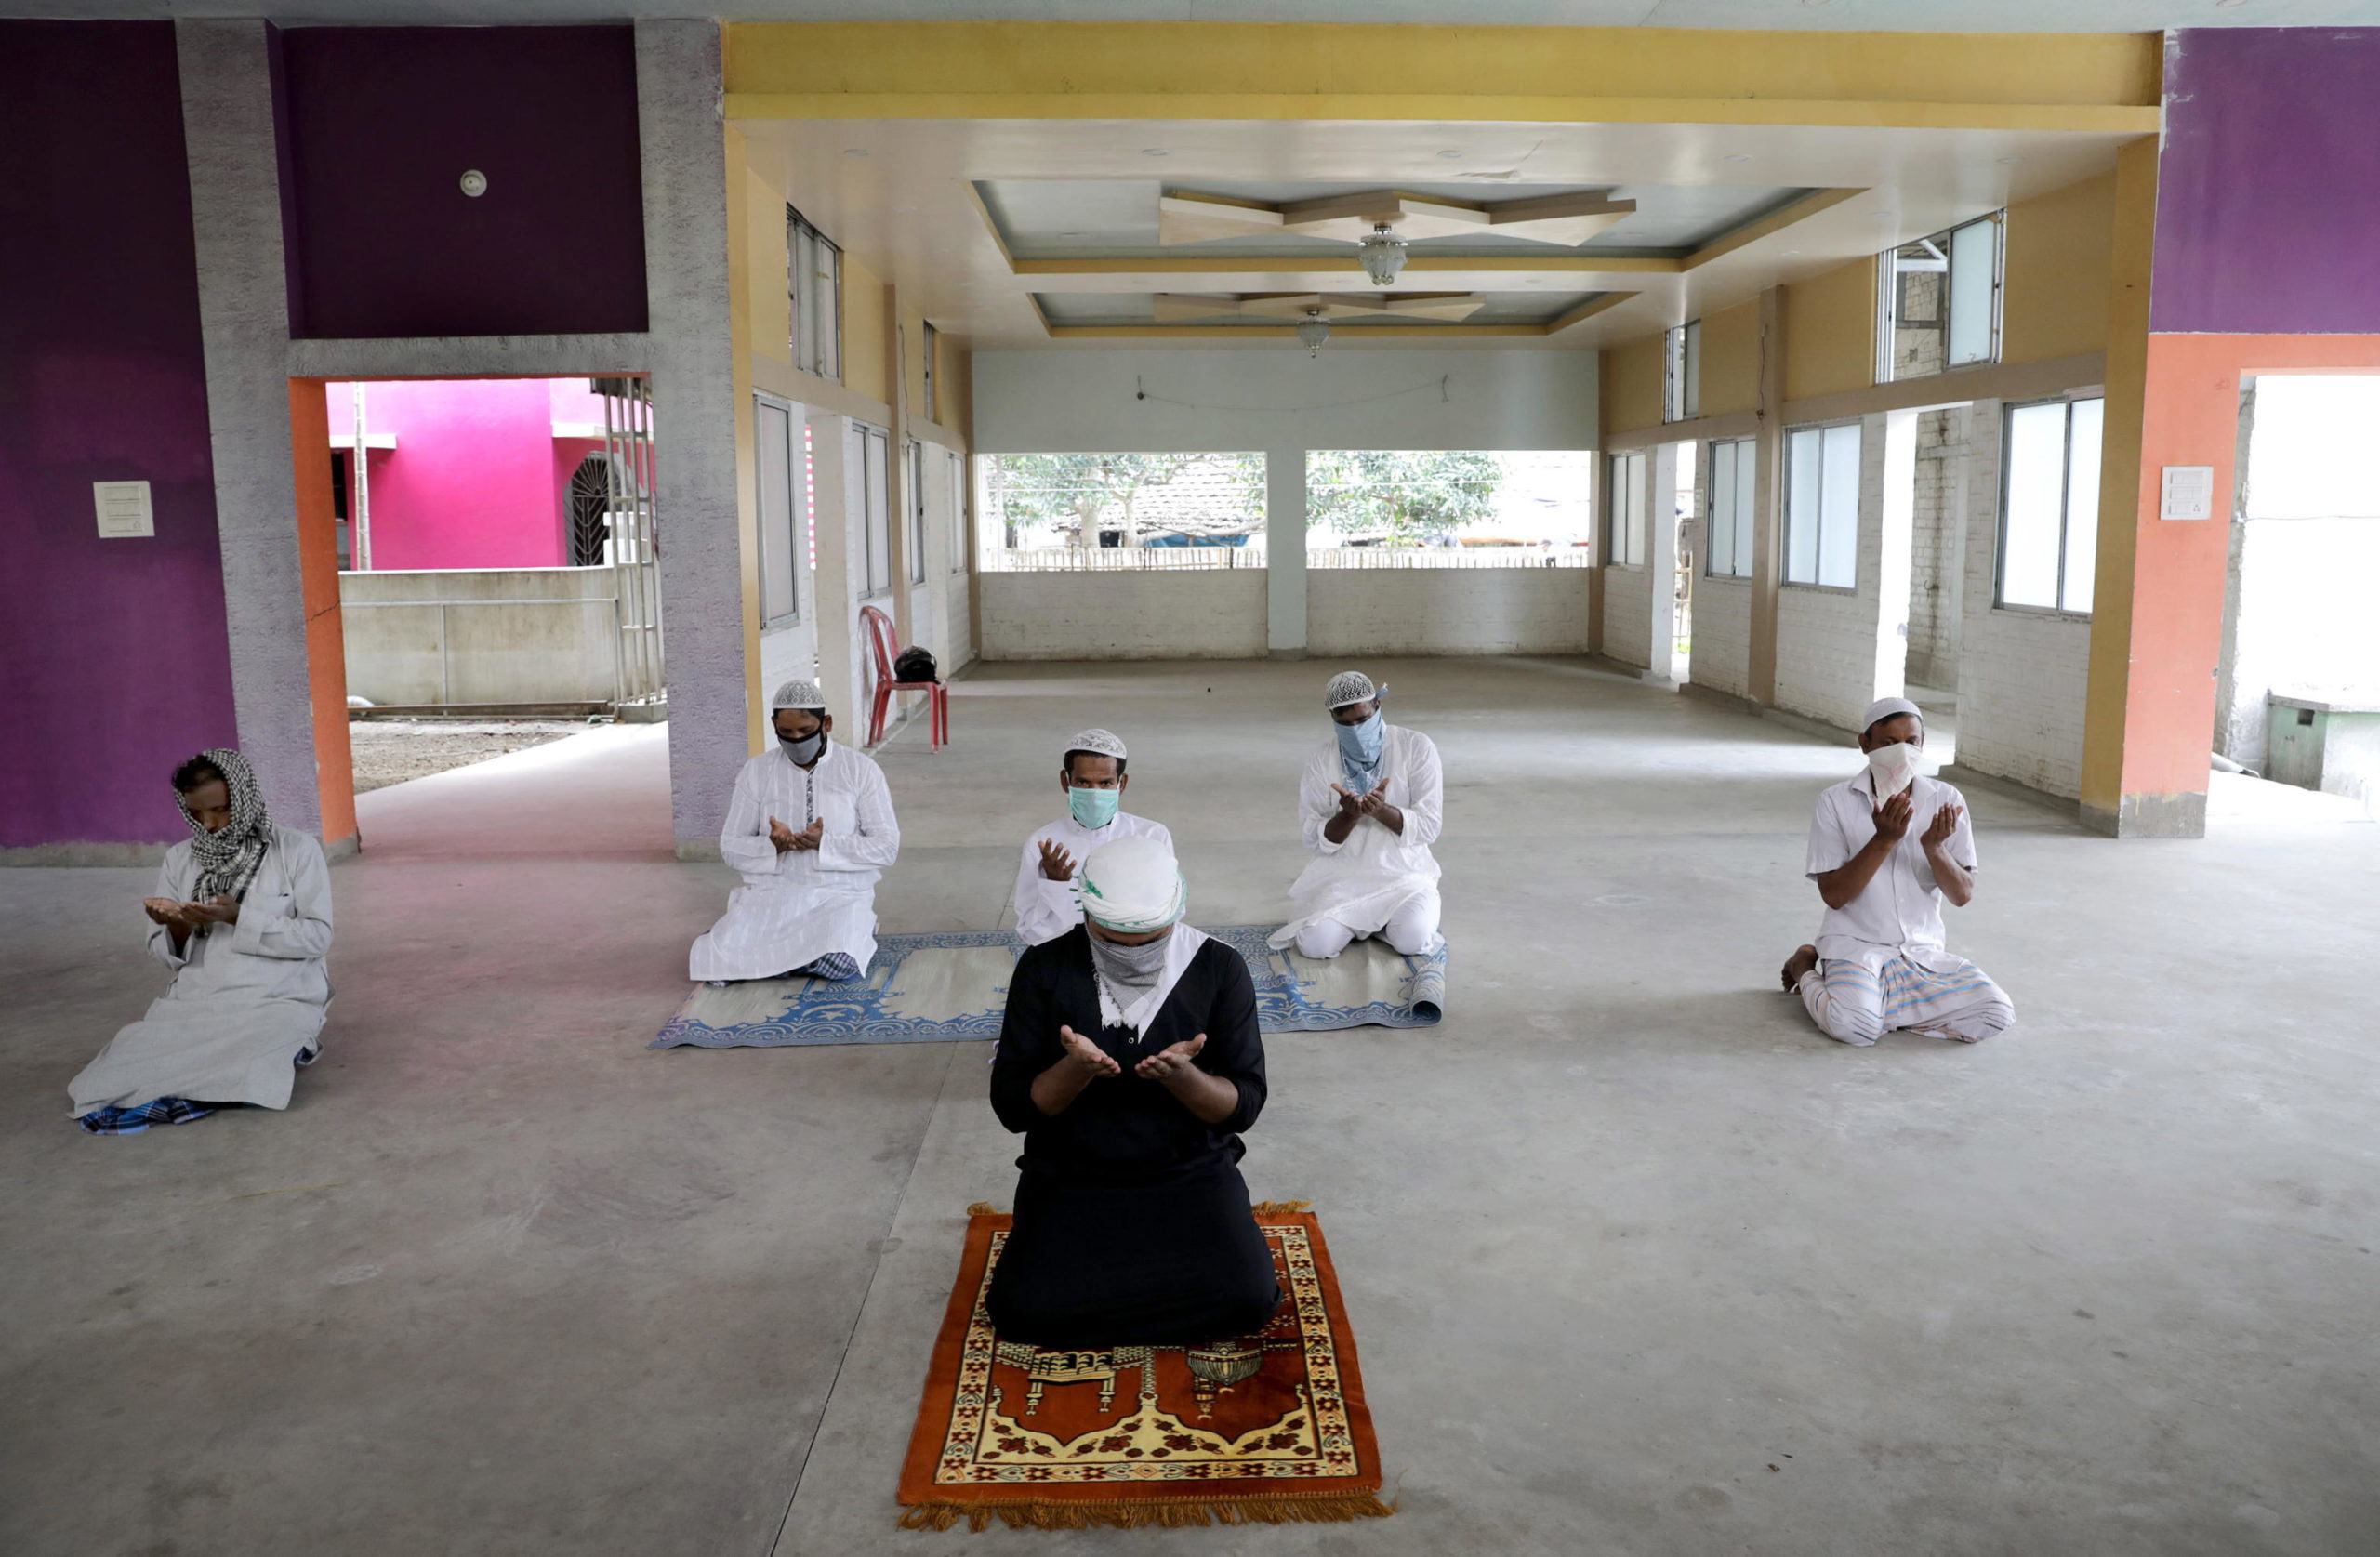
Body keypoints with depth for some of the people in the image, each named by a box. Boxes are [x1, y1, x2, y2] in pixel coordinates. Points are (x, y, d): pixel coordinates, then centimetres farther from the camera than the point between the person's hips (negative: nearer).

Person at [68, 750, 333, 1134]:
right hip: (193, 999, 5)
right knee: (117, 1069, -21)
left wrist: (240, 918, -18)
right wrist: (178, 929, -12)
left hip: (276, 999, -5)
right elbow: (166, 955, 12)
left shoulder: (296, 850, 0)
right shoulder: (179, 859, 11)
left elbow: (317, 937, -6)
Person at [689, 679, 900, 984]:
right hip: (771, 893, 2)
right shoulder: (756, 772, 4)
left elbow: (887, 847, -5)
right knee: (712, 964, -21)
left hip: (839, 894, -2)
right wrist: (772, 845, -17)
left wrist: (825, 843, -20)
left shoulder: (862, 771, -2)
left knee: (839, 965, -32)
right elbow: (731, 846, 6)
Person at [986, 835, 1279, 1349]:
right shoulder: (1044, 968, -7)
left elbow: (1245, 1104, -6)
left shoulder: (1221, 970, -7)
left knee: (1245, 1299, -24)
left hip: (1191, 1169, 0)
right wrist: (1075, 1069, -27)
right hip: (1070, 1175, 0)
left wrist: (1180, 1076, -27)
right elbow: (1011, 1107, -7)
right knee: (1025, 1310, -24)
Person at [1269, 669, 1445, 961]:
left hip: (1402, 873, -1)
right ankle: (1359, 920, 11)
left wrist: (1382, 811, -28)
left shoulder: (1417, 748, -5)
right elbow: (1315, 841, -3)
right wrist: (1349, 815, -24)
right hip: (1340, 874, 1)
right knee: (1315, 944, -24)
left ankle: (1386, 920, 8)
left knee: (1412, 940, -29)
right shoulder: (1321, 760, -1)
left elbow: (1428, 827, -9)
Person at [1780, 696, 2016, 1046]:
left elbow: (1963, 895, -2)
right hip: (1855, 946, -4)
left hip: (1924, 952, 4)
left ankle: (1880, 1002, 4)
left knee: (1998, 1016, -18)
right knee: (1854, 1025, -32)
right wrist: (1884, 839, -23)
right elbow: (1834, 895, -12)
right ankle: (1805, 968, 4)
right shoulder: (1836, 803, -7)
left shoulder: (1946, 801, 1)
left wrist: (1934, 847, -21)